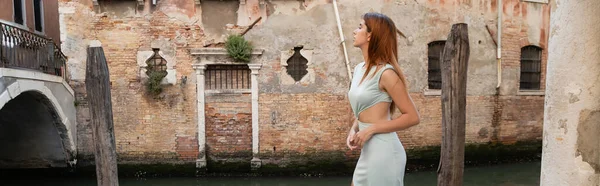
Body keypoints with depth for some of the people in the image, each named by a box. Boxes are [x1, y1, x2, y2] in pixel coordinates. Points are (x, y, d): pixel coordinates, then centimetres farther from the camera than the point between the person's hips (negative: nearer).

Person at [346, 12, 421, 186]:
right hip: (368, 152, 8)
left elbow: (412, 117, -15)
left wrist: (371, 129, -17)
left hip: (383, 152, -8)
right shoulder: (359, 69, 8)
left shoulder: (385, 73, -16)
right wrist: (353, 130, 0)